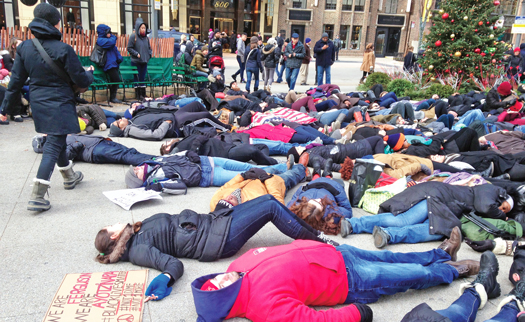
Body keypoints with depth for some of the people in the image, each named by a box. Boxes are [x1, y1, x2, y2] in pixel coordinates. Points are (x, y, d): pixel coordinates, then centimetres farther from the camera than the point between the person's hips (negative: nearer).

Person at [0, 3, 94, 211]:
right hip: (59, 106, -7)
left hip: (38, 104, 7)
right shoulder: (63, 49, -15)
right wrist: (90, 73, 13)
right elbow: (81, 81, -10)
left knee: (57, 141, 24)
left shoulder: (24, 47, 1)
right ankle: (37, 198, -8)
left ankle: (69, 177, 44)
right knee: (52, 149, -4)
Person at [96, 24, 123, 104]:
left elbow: (115, 49, 17)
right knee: (116, 80, -13)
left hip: (114, 63, 9)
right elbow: (112, 42, -23)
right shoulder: (100, 40, -8)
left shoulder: (108, 39, 20)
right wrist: (113, 37, -1)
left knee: (114, 81, 12)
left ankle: (112, 97, 20)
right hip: (109, 64, -9)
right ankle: (113, 97, -2)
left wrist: (119, 57, 0)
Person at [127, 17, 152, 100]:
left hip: (144, 61, 5)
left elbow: (149, 48, 21)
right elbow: (129, 48, -6)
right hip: (136, 61, -5)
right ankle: (138, 95, 5)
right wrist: (137, 54, -15)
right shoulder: (133, 36, -5)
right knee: (137, 78, -1)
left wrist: (149, 54, 4)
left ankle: (143, 94, 14)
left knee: (143, 78, 8)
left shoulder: (146, 37, 11)